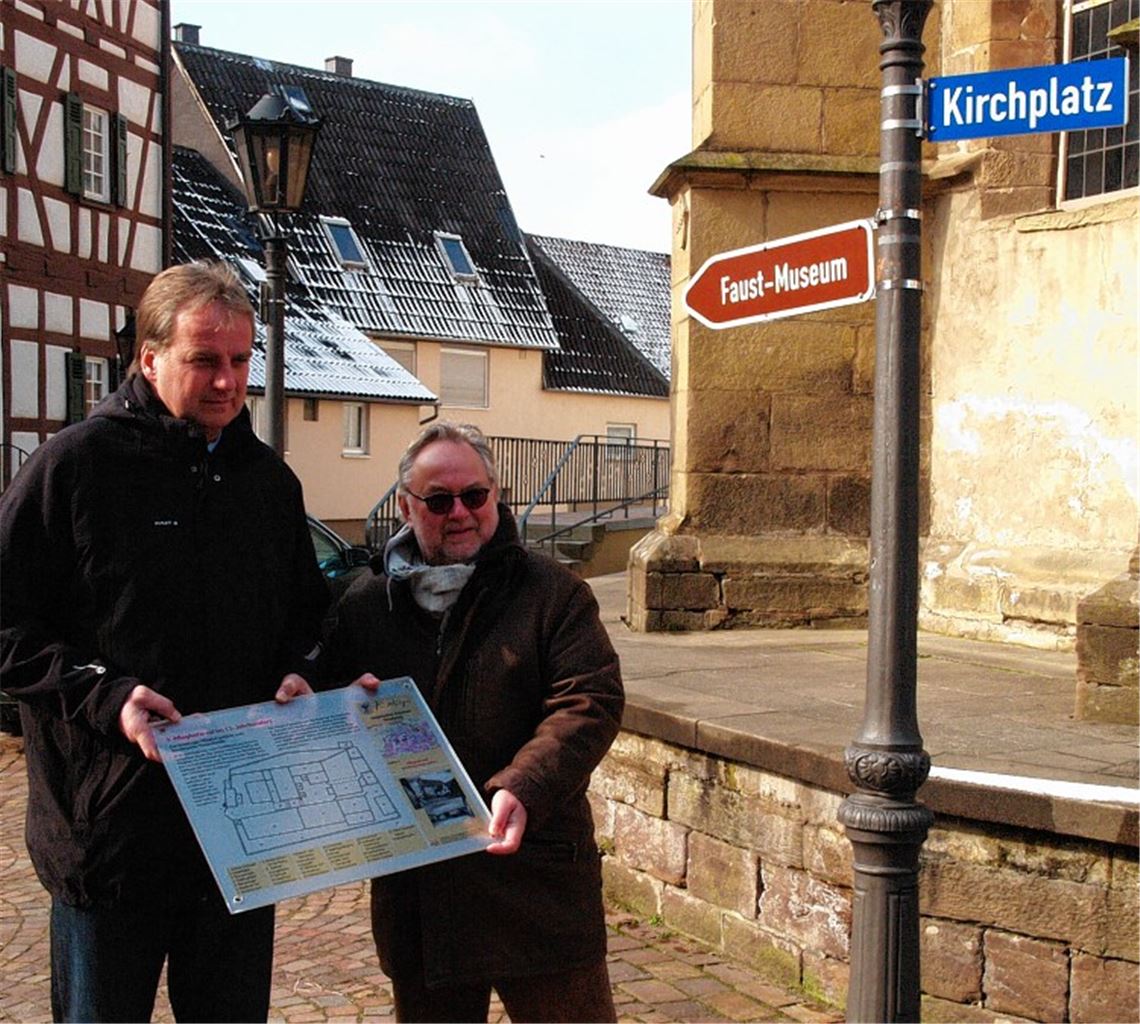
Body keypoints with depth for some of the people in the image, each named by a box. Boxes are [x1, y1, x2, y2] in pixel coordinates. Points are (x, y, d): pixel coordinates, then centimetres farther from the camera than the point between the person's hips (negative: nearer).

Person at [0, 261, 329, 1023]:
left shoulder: (272, 480, 9)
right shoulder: (76, 464, -8)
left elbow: (305, 613, 20)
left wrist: (296, 676, 0)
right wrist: (105, 697, -21)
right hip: (111, 823, -5)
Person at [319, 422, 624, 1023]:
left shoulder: (553, 593, 0)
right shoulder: (364, 605, 10)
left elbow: (590, 702, -11)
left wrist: (523, 789, -26)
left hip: (534, 871, -3)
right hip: (413, 889, 3)